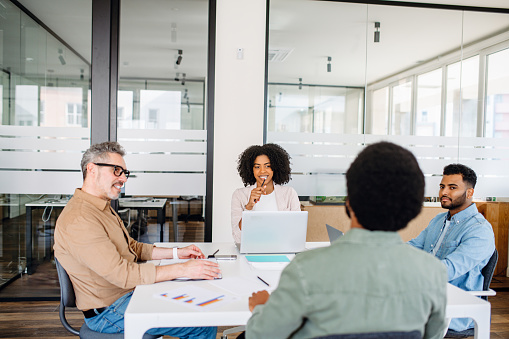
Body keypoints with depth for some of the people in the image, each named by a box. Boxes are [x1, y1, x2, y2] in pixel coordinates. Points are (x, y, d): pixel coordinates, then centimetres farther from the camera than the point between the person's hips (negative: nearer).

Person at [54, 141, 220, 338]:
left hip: (130, 292, 10)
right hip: (109, 312, -10)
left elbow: (132, 247, 16)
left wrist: (176, 253, 6)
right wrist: (182, 270, -27)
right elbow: (121, 274, -29)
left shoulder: (103, 208, 11)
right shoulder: (79, 220, -25)